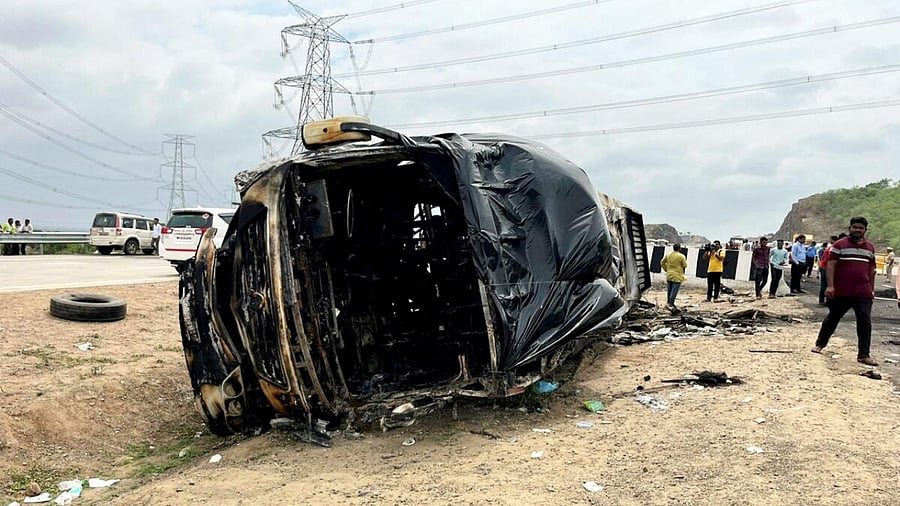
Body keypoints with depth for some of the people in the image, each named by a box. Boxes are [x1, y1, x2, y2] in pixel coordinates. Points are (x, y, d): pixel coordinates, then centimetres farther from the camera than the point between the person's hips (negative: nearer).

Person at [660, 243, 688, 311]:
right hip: (677, 276, -6)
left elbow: (662, 263, 11)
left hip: (669, 275, 6)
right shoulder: (681, 256, -13)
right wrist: (685, 260, 11)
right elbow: (685, 266, -6)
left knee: (669, 290, 17)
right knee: (674, 291, -3)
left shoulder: (668, 255, 4)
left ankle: (668, 303, 28)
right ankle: (671, 304, -4)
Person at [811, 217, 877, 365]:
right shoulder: (839, 245, -2)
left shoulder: (870, 248, 13)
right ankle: (820, 344, 26)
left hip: (863, 293, 3)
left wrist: (872, 289, 17)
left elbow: (871, 270, 19)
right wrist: (830, 286, -15)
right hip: (841, 292, -3)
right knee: (832, 319, 9)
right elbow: (830, 266, -7)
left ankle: (863, 355, 0)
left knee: (865, 322, -4)